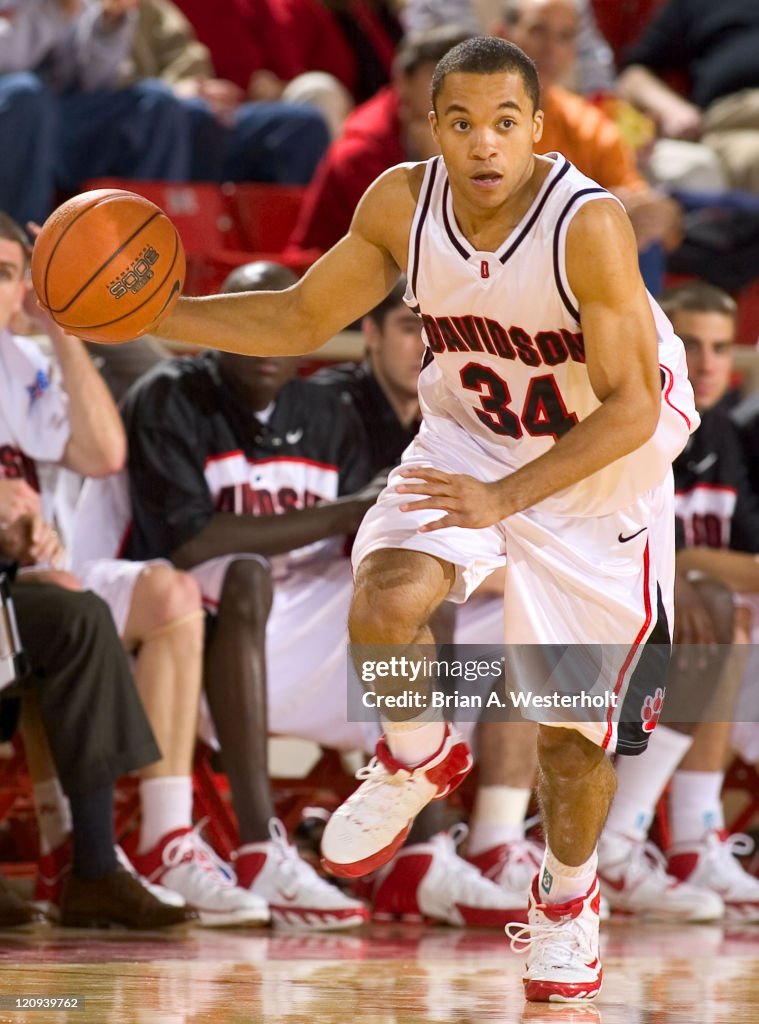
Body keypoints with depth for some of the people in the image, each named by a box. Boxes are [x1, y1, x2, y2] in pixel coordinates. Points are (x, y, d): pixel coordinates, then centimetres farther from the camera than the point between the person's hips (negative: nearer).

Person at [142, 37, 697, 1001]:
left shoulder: (590, 225, -29)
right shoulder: (403, 203, -15)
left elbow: (631, 408, -27)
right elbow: (300, 318, 0)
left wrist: (504, 500, -37)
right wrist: (146, 313, -10)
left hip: (599, 472, -3)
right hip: (467, 440, 3)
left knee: (573, 726, 4)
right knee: (383, 609, -25)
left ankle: (567, 897, 35)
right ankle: (418, 760, 8)